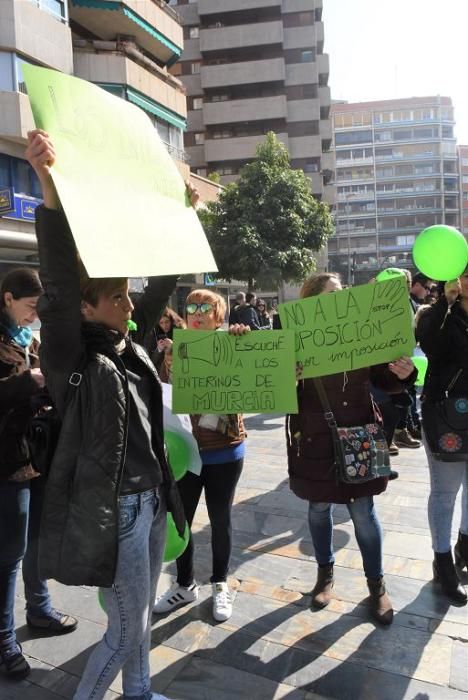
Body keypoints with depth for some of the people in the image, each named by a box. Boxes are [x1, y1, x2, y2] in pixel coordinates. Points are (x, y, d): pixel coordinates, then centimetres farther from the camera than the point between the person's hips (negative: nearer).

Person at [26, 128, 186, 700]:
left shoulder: (130, 349, 4)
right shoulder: (71, 358, -17)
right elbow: (59, 285, -33)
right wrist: (50, 190, -45)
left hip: (151, 500, 8)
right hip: (112, 511, -8)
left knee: (142, 615, 25)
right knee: (125, 631, 6)